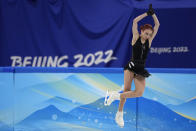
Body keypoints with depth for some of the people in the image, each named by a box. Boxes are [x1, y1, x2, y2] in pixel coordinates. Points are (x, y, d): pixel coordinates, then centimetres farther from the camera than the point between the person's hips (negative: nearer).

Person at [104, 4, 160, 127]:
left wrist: (153, 13, -6)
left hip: (141, 70, 4)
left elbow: (157, 25, 5)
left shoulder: (149, 40, 10)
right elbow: (135, 21, -9)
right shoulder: (136, 37, 2)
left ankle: (117, 95, 5)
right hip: (131, 66, -4)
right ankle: (120, 113, -8)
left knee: (139, 93, -12)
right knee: (127, 89, -20)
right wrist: (147, 13, -7)